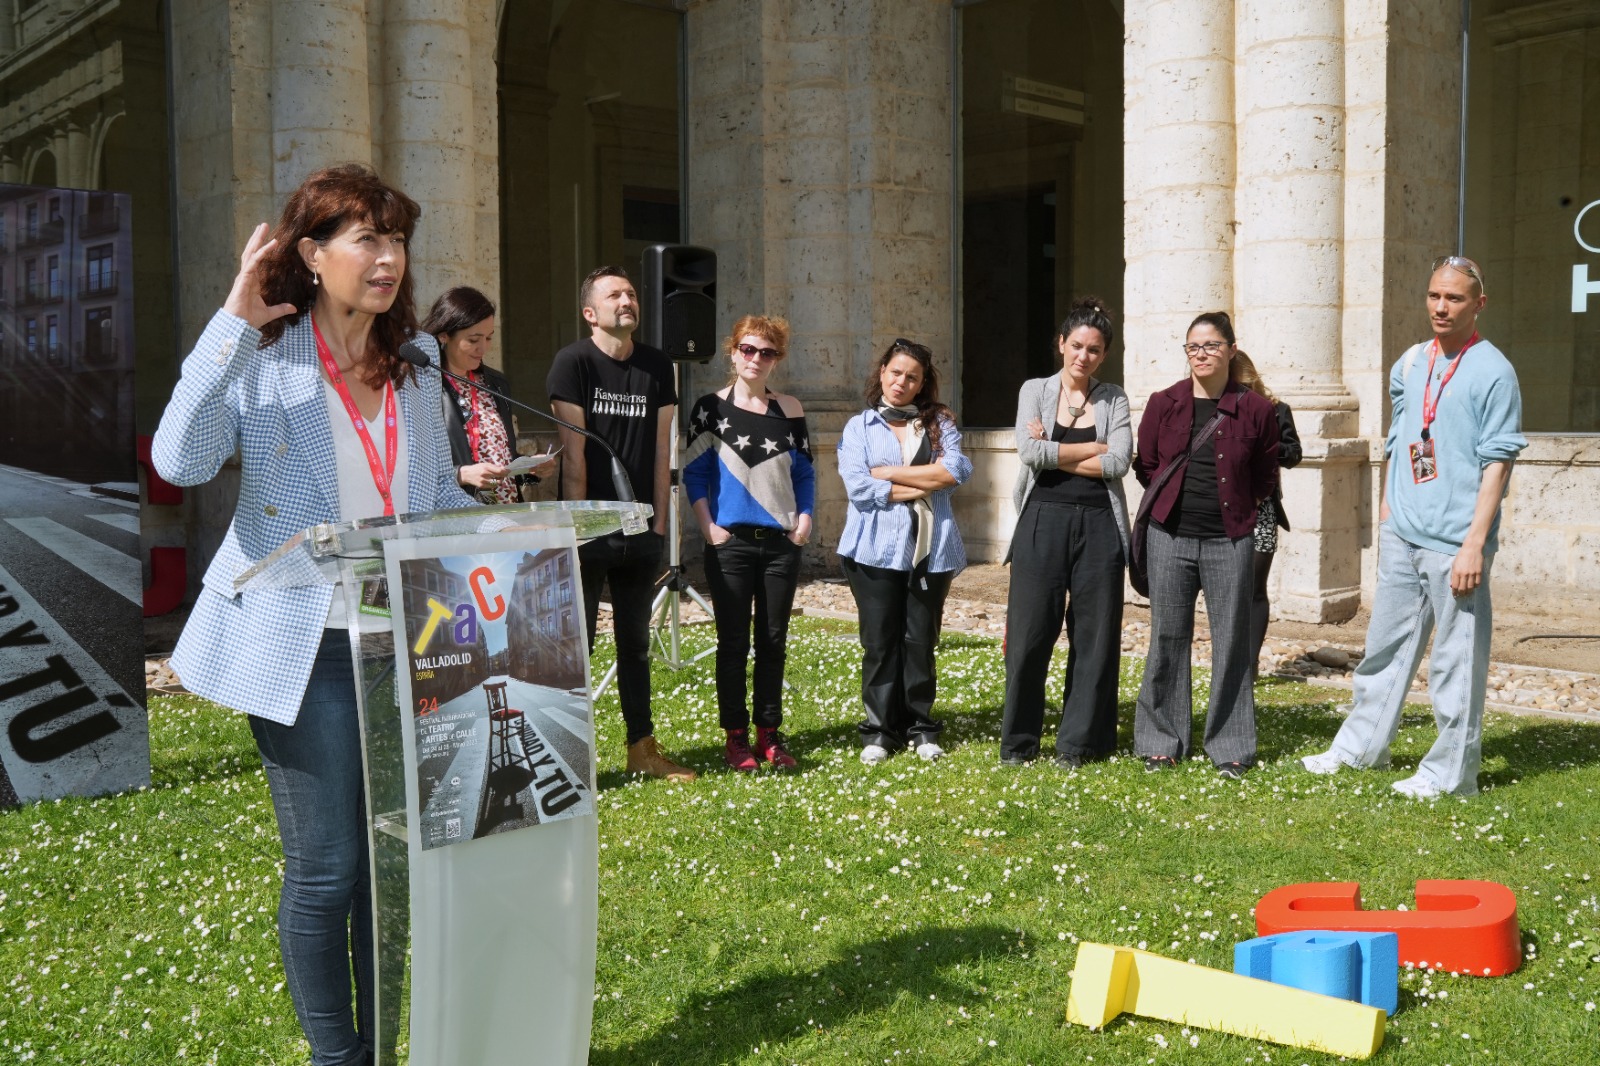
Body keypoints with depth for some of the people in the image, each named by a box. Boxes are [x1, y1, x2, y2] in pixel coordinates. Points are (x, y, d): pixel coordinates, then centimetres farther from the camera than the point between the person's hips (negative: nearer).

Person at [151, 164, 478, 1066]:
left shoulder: (416, 360, 10)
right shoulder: (263, 356, -5)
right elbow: (180, 460, -22)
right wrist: (235, 322, -21)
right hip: (307, 644, -5)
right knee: (327, 867, 1)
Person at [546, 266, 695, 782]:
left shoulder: (657, 366, 7)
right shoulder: (574, 361, -7)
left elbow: (661, 448, 7)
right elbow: (573, 452, -11)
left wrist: (660, 522, 3)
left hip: (640, 530, 5)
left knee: (635, 642, 13)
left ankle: (643, 748, 21)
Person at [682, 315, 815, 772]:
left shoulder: (789, 410, 7)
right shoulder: (711, 407, 0)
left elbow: (805, 473, 12)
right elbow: (694, 472, -1)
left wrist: (805, 519, -1)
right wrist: (708, 527, -10)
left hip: (782, 544, 3)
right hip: (730, 544, -2)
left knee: (773, 640, 7)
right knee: (733, 642, 2)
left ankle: (769, 734, 16)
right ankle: (736, 735, 11)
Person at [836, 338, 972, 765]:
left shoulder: (939, 422, 11)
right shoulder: (859, 428, 7)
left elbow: (956, 470, -7)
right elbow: (859, 487, -8)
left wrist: (889, 473, -7)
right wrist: (922, 486, -6)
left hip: (930, 550, 1)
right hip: (876, 550, -1)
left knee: (920, 641, 4)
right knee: (880, 643, 2)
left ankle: (921, 728, 16)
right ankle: (880, 730, 12)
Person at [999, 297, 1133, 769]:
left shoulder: (1113, 399, 8)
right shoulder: (1035, 391, 7)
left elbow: (1118, 463, -7)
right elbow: (1031, 451, -10)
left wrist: (1054, 455, -9)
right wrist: (1093, 447, -6)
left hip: (1097, 524, 1)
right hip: (1042, 522, -1)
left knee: (1095, 635, 4)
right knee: (1029, 635, 0)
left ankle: (1078, 742, 16)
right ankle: (1018, 739, 14)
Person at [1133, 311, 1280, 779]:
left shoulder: (1254, 408, 0)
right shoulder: (1164, 404, 4)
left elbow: (1266, 475, 12)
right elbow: (1145, 465, 13)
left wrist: (1237, 506, 6)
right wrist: (1177, 498, 9)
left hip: (1229, 540, -1)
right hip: (1171, 536, 1)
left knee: (1231, 640, 2)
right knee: (1168, 638, 5)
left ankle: (1230, 746, 13)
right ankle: (1162, 740, 16)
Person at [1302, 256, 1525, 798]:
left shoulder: (1493, 372, -8)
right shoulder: (1409, 365, 11)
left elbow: (1497, 464, -11)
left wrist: (1475, 545, -16)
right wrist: (1386, 519, 14)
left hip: (1454, 543, -6)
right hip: (1402, 535, 7)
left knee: (1456, 661, 2)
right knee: (1385, 646, 16)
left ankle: (1451, 772, 13)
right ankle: (1361, 744, 28)